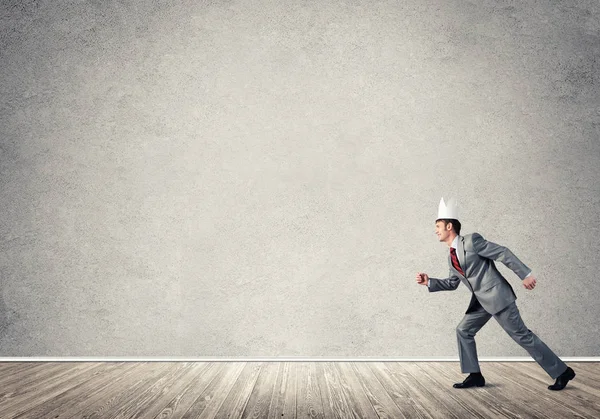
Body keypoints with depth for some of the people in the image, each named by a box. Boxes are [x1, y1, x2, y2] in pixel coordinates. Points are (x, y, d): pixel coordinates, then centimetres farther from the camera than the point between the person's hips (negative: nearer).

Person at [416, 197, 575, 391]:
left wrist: (525, 274, -16)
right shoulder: (452, 257, 11)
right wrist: (429, 282, 8)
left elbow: (503, 253, -14)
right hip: (482, 301, 9)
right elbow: (452, 283, 21)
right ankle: (474, 375, 12)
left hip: (497, 296, -9)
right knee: (463, 330, 6)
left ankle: (562, 371, 5)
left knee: (521, 335, -5)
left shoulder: (471, 240, -14)